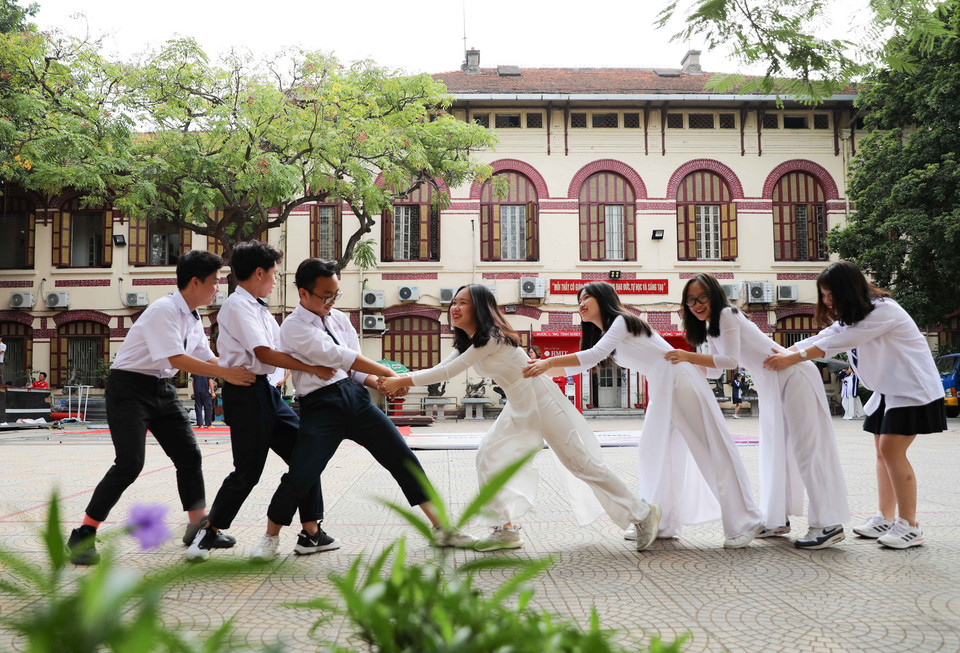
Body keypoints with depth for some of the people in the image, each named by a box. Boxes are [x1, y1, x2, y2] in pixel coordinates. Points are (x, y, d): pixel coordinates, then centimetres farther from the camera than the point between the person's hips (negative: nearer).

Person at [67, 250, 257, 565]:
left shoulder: (193, 318, 8)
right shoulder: (164, 310, -20)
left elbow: (207, 358, 13)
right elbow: (177, 359, -28)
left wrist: (243, 371, -1)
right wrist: (225, 373, -28)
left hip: (161, 389, 9)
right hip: (130, 388, -9)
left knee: (188, 455, 6)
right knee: (130, 463, -15)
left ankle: (198, 525, 19)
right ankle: (83, 536, -3)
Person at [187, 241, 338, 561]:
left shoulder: (258, 308, 19)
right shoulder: (238, 306, -11)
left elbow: (284, 348, 19)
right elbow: (264, 353, -19)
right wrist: (312, 367, -16)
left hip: (267, 391, 9)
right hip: (246, 393, -9)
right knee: (248, 471, -6)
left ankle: (311, 532, 10)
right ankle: (210, 532, 13)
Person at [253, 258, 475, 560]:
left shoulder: (339, 318, 13)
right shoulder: (293, 327, -7)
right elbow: (337, 356, -16)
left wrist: (379, 384, -6)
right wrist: (388, 373, -16)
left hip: (354, 396, 6)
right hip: (320, 406, -6)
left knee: (402, 457, 1)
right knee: (300, 476, -11)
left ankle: (441, 528, 8)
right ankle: (271, 537, 17)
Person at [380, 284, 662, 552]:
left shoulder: (492, 338, -24)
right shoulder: (467, 342, 6)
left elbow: (449, 372, -25)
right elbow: (440, 369, 4)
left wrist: (401, 381, -21)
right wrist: (400, 379, -10)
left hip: (542, 401, -9)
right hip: (519, 408, 9)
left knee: (580, 462, -5)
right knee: (489, 456, 0)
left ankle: (642, 513, 7)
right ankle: (506, 529, 7)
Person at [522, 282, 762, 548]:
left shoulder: (621, 321, -10)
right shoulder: (606, 334, 18)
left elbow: (593, 355, -23)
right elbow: (580, 365, 15)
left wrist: (548, 362, -26)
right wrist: (543, 365, 4)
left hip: (681, 382, -10)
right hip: (663, 389, 10)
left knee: (711, 451, -7)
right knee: (654, 451, 7)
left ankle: (744, 523, -3)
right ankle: (662, 524, 11)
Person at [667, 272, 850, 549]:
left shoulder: (727, 315, -15)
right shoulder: (710, 329, 13)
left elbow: (731, 361, -23)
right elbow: (716, 369, 13)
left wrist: (689, 356, -26)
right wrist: (686, 363, 3)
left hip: (793, 377, -10)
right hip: (770, 386, 10)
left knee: (806, 449, -10)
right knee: (774, 452, 11)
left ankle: (829, 524, -7)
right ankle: (777, 520, 18)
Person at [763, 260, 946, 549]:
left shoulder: (882, 311, -23)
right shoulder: (853, 316, 10)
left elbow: (835, 343, -29)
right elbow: (821, 339, 1)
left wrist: (791, 359, -29)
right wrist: (780, 354, -11)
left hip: (914, 389, -10)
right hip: (888, 390, 10)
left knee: (892, 450, -16)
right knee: (883, 451, 8)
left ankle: (910, 526, -11)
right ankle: (886, 518, 13)